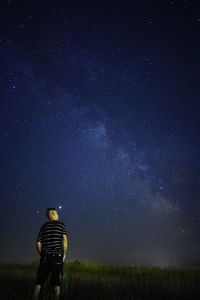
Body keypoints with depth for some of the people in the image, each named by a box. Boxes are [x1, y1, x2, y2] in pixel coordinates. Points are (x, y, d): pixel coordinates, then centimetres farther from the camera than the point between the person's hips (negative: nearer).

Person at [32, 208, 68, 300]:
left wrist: (42, 254, 14)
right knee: (56, 283, 2)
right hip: (57, 256, -3)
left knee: (39, 282, 7)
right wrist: (64, 254, -3)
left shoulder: (44, 226, 13)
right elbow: (64, 239, -10)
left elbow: (38, 243, 7)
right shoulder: (61, 224, 4)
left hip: (45, 256, 3)